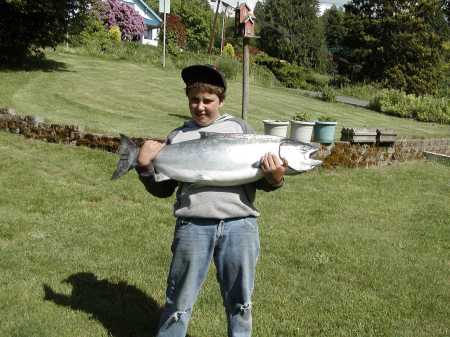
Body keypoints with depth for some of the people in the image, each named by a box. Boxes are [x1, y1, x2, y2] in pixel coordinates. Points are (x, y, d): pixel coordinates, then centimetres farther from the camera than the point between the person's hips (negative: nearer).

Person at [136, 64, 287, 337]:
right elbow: (163, 190, 13)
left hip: (240, 224, 0)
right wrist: (145, 167, -4)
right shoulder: (178, 137, 11)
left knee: (240, 301, 14)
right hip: (193, 226, 0)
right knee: (180, 301, 7)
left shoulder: (240, 128, 10)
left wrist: (274, 178, -13)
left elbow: (260, 179, 9)